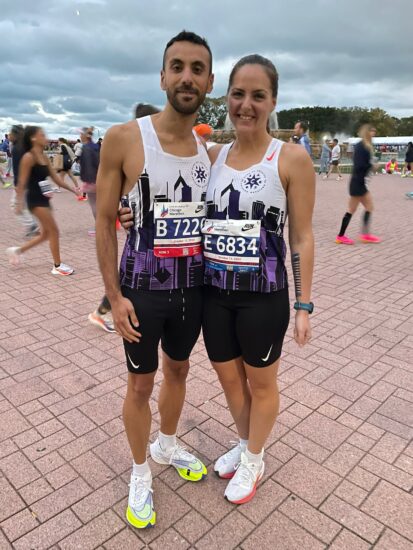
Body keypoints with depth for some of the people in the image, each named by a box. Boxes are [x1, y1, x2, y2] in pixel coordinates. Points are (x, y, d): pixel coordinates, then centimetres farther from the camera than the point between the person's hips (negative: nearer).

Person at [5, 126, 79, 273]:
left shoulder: (44, 157, 11)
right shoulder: (29, 157, -12)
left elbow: (56, 178, 14)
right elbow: (22, 181, -14)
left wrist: (73, 189, 10)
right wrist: (19, 202, -18)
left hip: (43, 199, 9)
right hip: (35, 199, -9)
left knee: (46, 234, 14)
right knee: (54, 231, -6)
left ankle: (17, 250, 29)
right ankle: (57, 266, 6)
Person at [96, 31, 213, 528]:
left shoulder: (210, 150, 3)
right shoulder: (123, 139, -11)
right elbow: (105, 223, -8)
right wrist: (115, 296, -11)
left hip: (193, 287, 5)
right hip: (144, 289, -4)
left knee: (178, 370, 21)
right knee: (141, 383, 10)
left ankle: (167, 446, 48)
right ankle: (140, 473, 36)